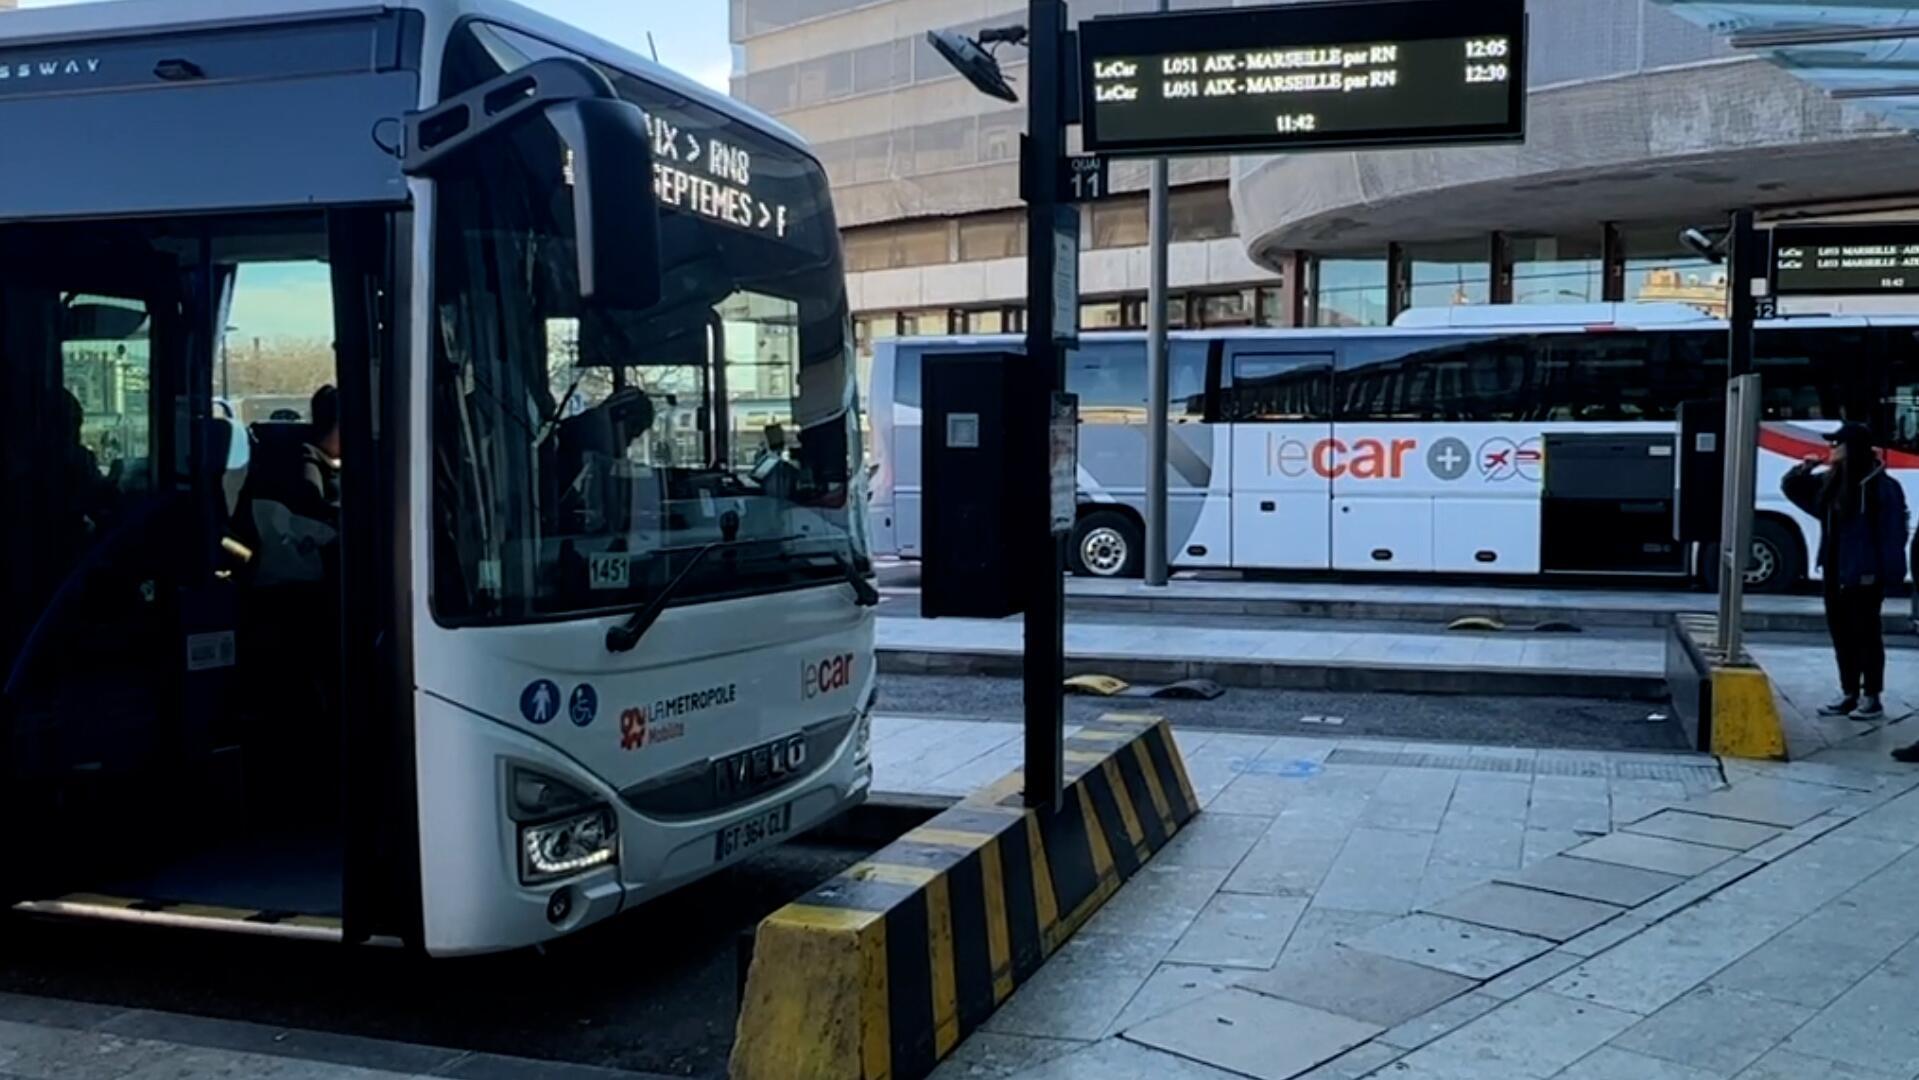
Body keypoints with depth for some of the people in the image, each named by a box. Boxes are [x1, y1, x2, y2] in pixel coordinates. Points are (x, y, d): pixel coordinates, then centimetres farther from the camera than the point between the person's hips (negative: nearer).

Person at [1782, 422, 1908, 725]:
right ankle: (1849, 694, 22)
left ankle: (1872, 698, 9)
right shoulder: (1829, 482, 9)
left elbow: (1892, 530, -16)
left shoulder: (1880, 485, -14)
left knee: (1866, 634, 1)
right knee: (1841, 634, 13)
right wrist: (1804, 469, 0)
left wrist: (1881, 572, -20)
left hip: (1863, 573, -8)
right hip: (1835, 572, 8)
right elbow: (1791, 488, 21)